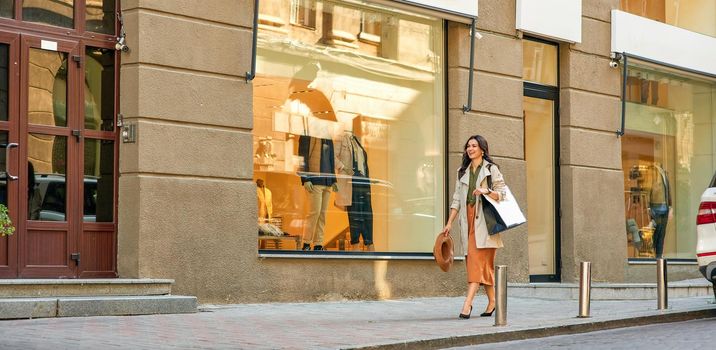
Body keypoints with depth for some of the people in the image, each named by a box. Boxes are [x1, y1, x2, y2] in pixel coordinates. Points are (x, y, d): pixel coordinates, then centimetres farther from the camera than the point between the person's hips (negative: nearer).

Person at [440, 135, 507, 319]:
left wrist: (487, 191, -19)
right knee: (484, 263, 6)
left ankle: (468, 303, -22)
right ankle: (492, 300, 14)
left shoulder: (491, 169, 3)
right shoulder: (462, 172, 18)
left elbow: (502, 194, 0)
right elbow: (457, 199, 15)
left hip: (483, 220, -5)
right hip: (468, 220, 5)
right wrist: (449, 223, 9)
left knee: (476, 258, -14)